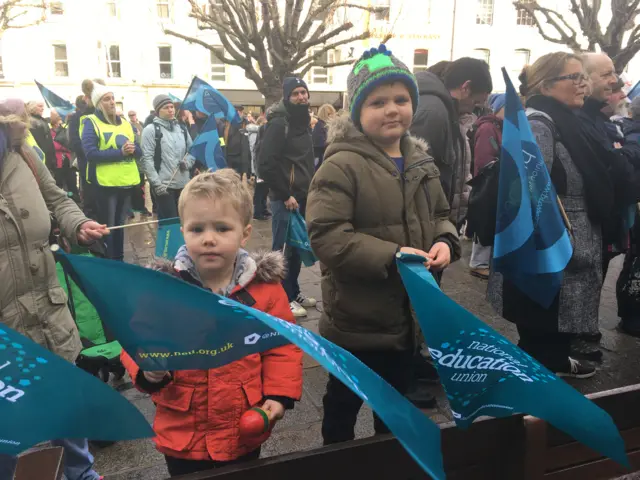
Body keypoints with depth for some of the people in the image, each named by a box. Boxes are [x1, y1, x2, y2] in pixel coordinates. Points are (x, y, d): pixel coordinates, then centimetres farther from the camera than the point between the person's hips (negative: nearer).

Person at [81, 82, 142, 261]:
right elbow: (91, 153, -15)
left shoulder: (125, 123, 13)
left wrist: (132, 149, -12)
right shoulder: (91, 123, -4)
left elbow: (138, 152, 12)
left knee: (120, 224, 16)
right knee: (108, 226, 0)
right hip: (106, 183, -6)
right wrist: (120, 152, -21)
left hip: (127, 182, 6)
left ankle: (119, 260, 27)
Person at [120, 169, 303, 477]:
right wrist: (148, 371, -24)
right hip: (183, 435, 0)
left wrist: (279, 395, -9)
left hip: (245, 432, 1)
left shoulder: (265, 286, -9)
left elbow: (283, 345, -1)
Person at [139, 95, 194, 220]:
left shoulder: (182, 129, 13)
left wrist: (188, 162, -2)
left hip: (183, 184, 5)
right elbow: (147, 159, -9)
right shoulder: (151, 130, -4)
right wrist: (157, 183, -16)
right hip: (164, 185, -5)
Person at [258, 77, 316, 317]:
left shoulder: (303, 123, 14)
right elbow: (265, 164, -19)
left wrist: (310, 190, 12)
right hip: (285, 199, -8)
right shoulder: (278, 123, -13)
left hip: (303, 196, 8)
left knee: (297, 246, 15)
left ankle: (294, 291, 28)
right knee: (284, 248, -1)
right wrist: (285, 195, -16)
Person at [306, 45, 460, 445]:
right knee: (343, 405, 16)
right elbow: (326, 236, -26)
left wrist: (446, 241, -9)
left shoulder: (420, 160, 5)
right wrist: (391, 256, -30)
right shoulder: (341, 165, -19)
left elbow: (441, 214, 14)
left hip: (408, 316, 7)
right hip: (358, 322, -7)